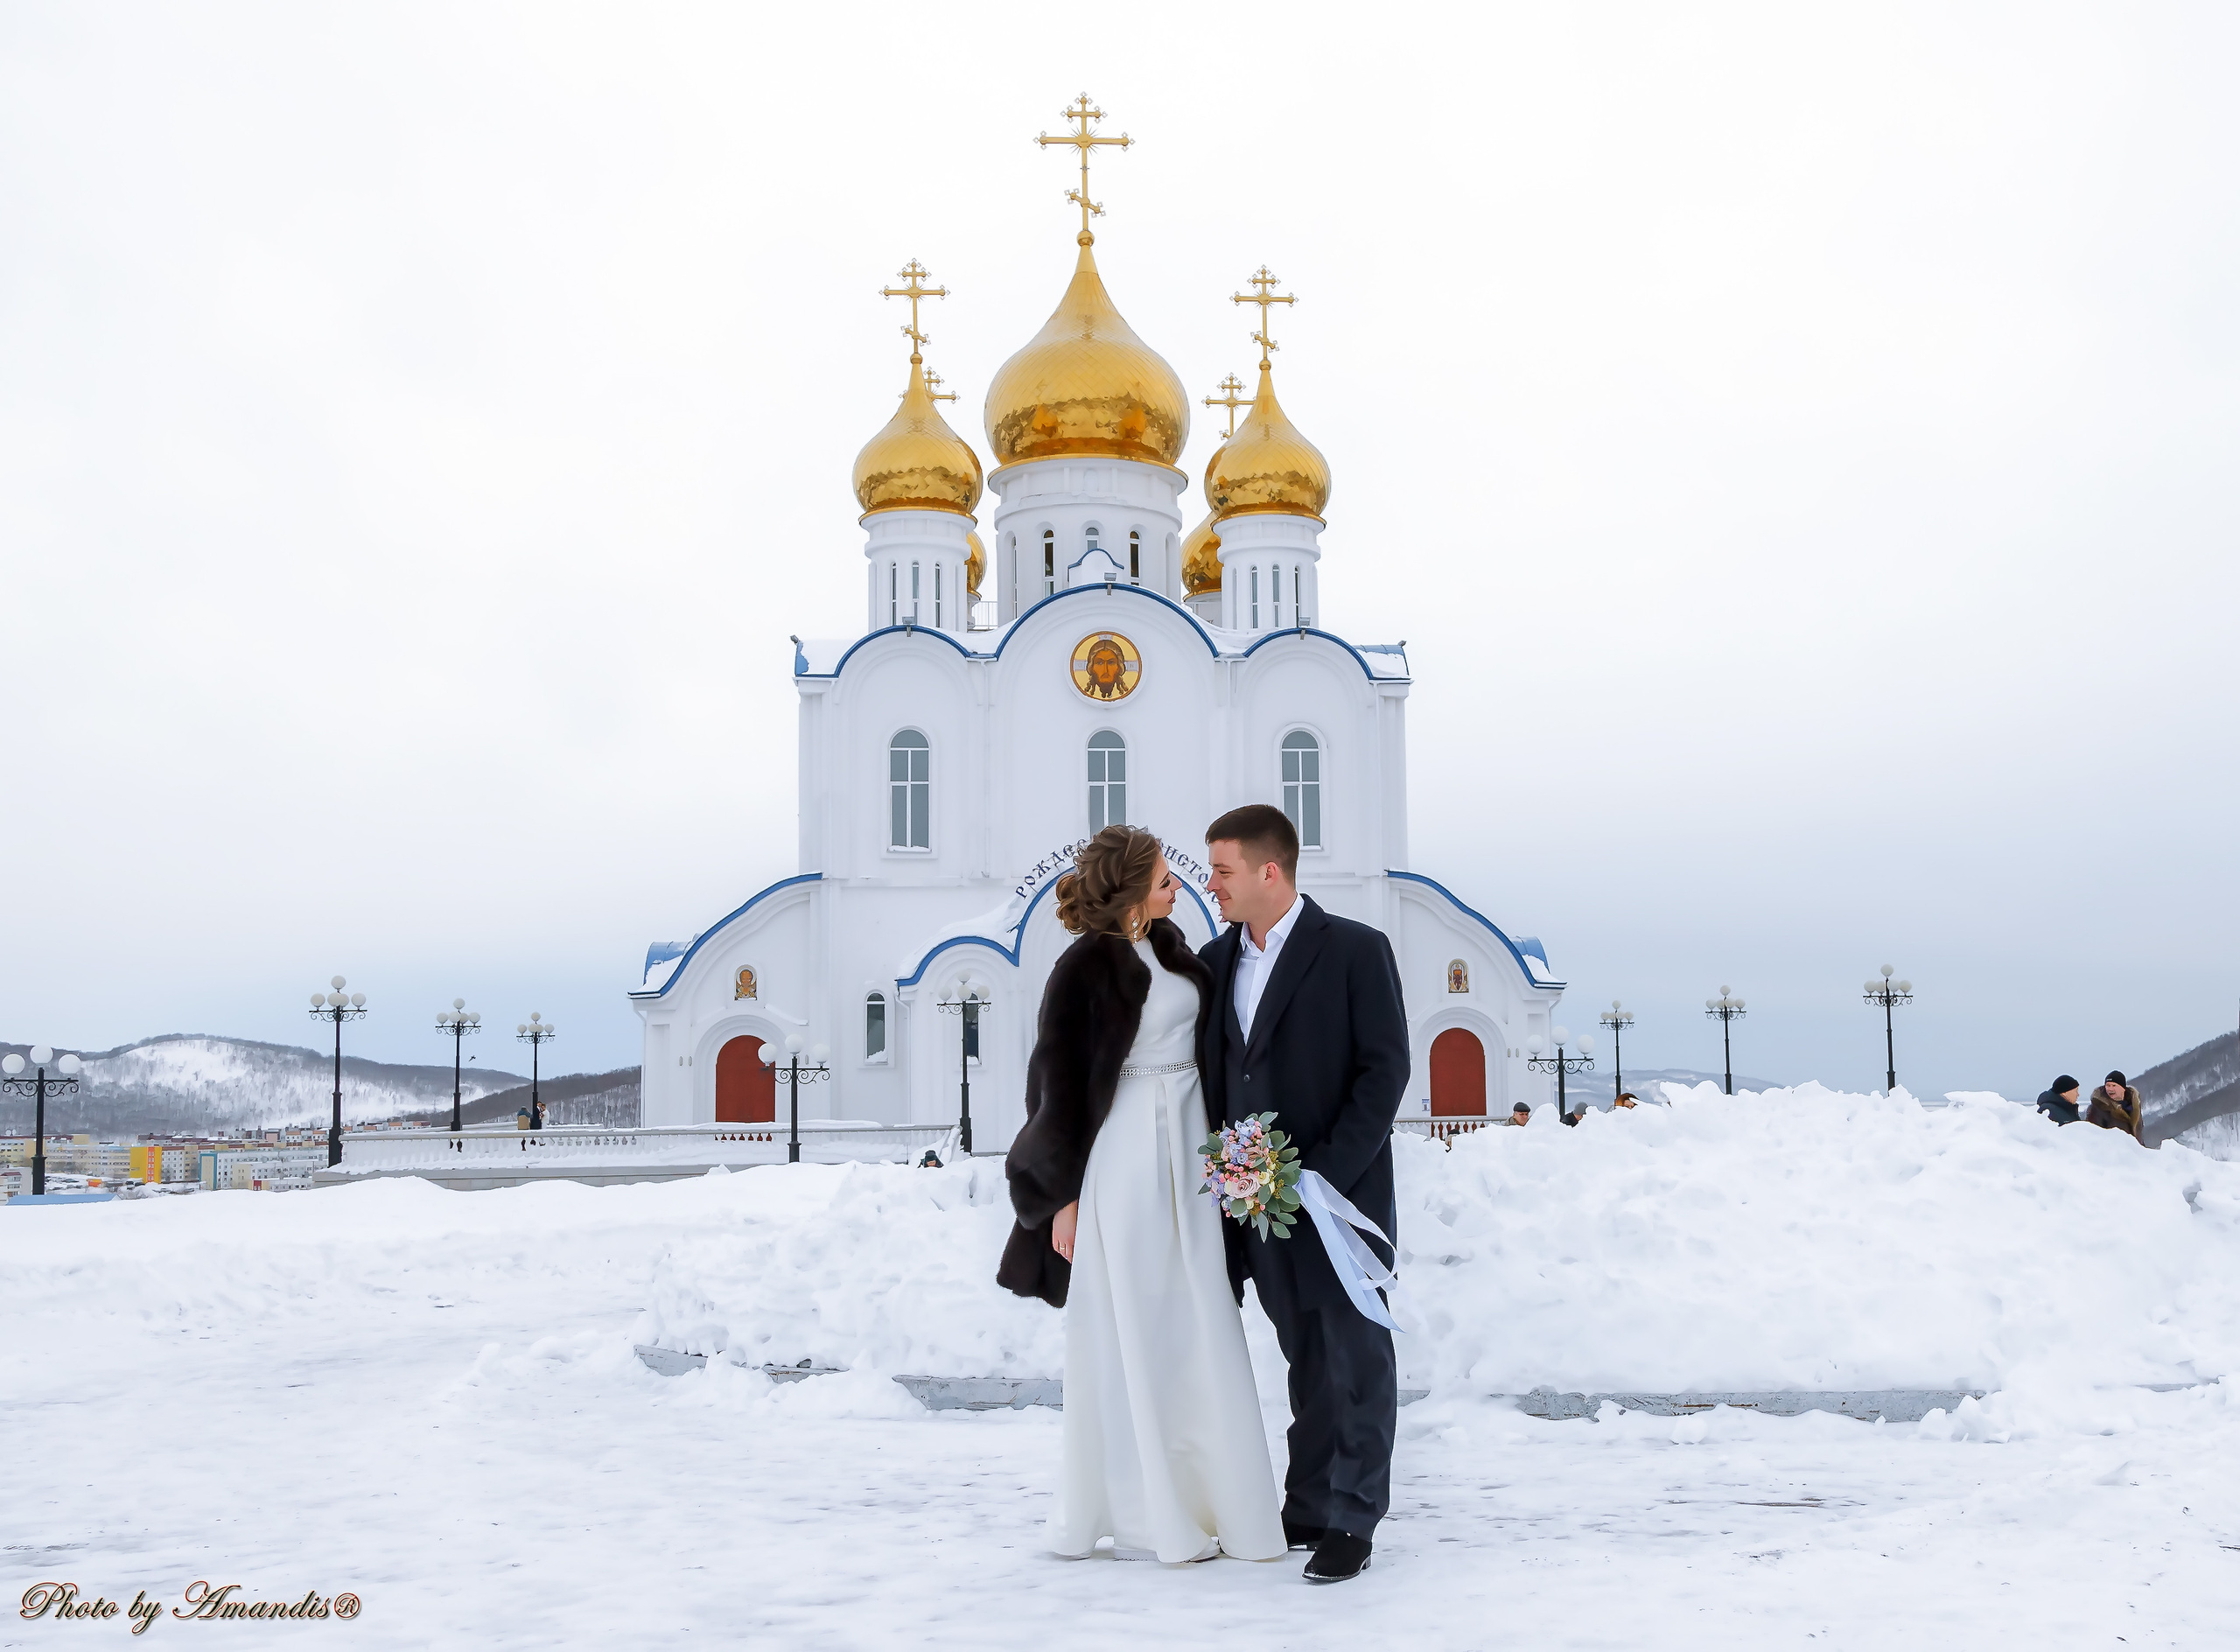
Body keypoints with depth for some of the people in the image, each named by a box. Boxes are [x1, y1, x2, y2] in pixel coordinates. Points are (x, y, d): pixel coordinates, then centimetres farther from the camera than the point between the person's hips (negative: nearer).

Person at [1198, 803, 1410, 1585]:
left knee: (1355, 1359, 3)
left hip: (1343, 1193, -5)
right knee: (1306, 1358, 11)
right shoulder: (1215, 960, 10)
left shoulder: (1356, 950, -6)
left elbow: (1386, 1069, -10)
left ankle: (1351, 1522, 10)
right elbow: (1213, 1075, 13)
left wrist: (1323, 1174, -15)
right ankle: (1308, 1511, 18)